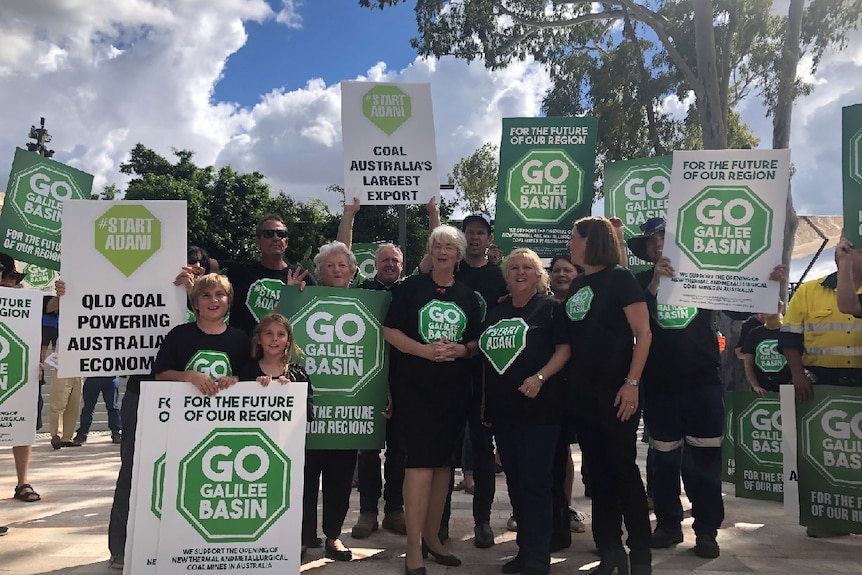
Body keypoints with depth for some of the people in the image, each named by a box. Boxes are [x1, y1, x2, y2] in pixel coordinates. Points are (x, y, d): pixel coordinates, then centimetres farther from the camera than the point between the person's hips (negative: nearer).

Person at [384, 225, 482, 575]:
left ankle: (432, 537, 25)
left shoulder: (467, 295, 10)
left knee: (443, 461, 11)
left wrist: (462, 350, -9)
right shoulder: (411, 287, 0)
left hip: (455, 389, 4)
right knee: (421, 461, -9)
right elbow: (390, 331, -4)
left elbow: (477, 341, 13)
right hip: (415, 387, -4)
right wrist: (424, 350, -18)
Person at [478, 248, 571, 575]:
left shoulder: (551, 307, -1)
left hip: (538, 407, -6)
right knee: (514, 482, 13)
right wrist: (484, 403, 16)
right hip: (502, 409, 6)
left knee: (535, 482, -6)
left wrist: (539, 378, -22)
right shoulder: (496, 313, 15)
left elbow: (564, 349, -8)